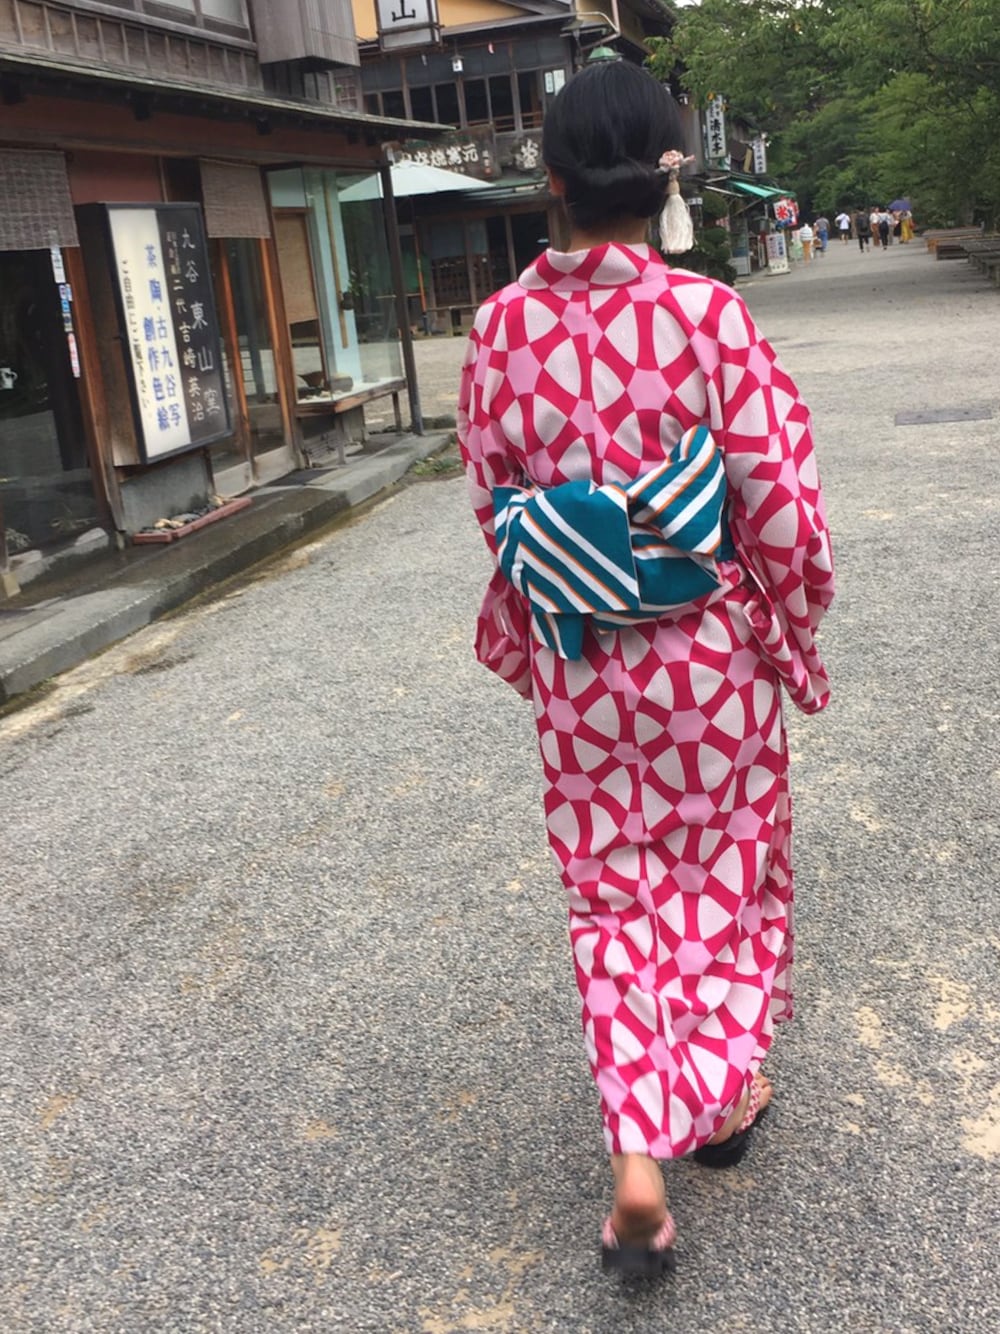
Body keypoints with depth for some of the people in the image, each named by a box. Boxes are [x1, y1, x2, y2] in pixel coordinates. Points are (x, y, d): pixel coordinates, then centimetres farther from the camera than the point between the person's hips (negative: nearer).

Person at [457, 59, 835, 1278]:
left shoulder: (502, 326, -7)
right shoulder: (709, 314, -15)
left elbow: (490, 505, 2)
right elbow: (782, 507, -13)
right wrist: (792, 624, 6)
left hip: (579, 671, 2)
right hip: (712, 654, -1)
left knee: (615, 891, 15)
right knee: (728, 870, 20)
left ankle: (636, 1159, 9)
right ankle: (720, 1092, 36)